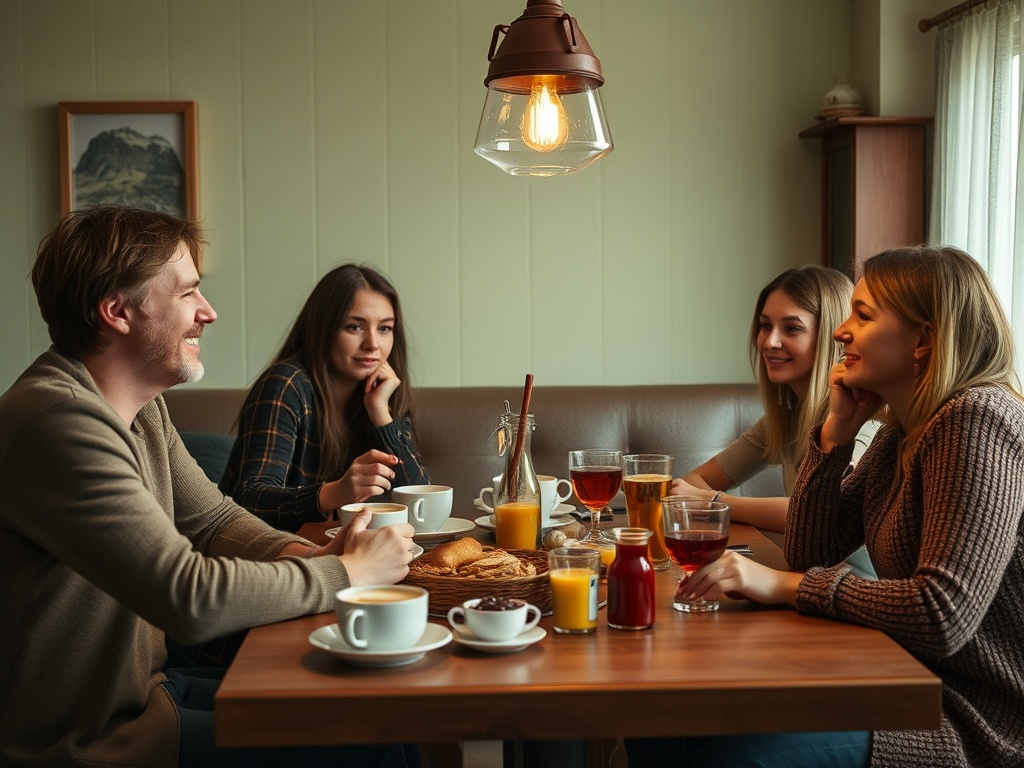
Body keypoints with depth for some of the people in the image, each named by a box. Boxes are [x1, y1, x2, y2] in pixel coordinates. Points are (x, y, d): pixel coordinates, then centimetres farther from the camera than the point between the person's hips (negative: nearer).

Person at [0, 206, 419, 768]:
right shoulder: (58, 420, -26)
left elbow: (213, 520, 12)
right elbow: (192, 599, -29)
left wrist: (313, 555, -8)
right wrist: (347, 572, -16)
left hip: (139, 688, 9)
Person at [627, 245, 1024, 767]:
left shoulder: (978, 420, -19)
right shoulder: (901, 430, 10)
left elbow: (942, 617, -27)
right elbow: (809, 551, 9)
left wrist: (785, 585, -20)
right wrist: (837, 431, -1)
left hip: (977, 723, -8)